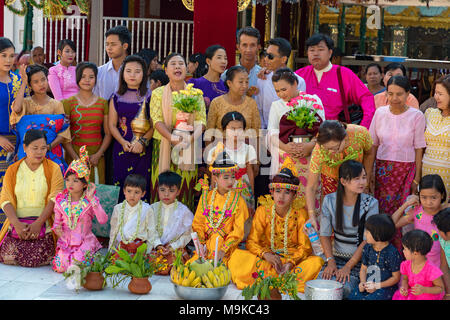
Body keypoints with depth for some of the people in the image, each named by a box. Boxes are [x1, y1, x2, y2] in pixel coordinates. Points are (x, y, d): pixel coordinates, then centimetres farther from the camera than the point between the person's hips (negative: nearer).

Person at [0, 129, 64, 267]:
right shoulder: (12, 171, 11)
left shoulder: (53, 169, 5)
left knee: (36, 259, -23)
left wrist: (38, 223, -18)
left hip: (44, 222, -1)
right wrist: (17, 223, -15)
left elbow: (54, 199, -5)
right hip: (17, 222, 2)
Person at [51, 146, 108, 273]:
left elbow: (103, 220, -20)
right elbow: (57, 220, 11)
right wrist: (57, 228, -14)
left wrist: (91, 199, -23)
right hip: (66, 241, 3)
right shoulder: (60, 200, 3)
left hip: (85, 241, -2)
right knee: (60, 267, -20)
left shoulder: (90, 201, -6)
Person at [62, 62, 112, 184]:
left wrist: (98, 154, -7)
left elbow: (108, 134, 7)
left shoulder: (103, 103, 10)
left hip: (96, 159, 2)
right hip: (74, 157, -2)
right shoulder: (68, 103, 4)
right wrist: (76, 158, -11)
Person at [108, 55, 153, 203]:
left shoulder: (149, 98, 4)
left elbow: (153, 125, -2)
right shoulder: (117, 98, 9)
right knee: (120, 186, 0)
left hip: (143, 150, -1)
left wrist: (142, 141, -16)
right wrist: (123, 142, -10)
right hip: (122, 149, 2)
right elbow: (112, 125, 5)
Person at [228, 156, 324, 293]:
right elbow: (251, 242, -4)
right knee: (237, 256, -26)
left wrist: (290, 262, -24)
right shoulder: (263, 211, -3)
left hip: (294, 259, 0)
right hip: (266, 258, 0)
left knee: (317, 262, -31)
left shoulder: (300, 214, -4)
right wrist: (266, 254, -25)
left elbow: (305, 247, -5)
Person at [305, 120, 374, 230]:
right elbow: (311, 188, -29)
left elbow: (368, 154, -9)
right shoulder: (319, 152, -38)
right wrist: (311, 217, -40)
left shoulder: (360, 134, -36)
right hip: (332, 177, -1)